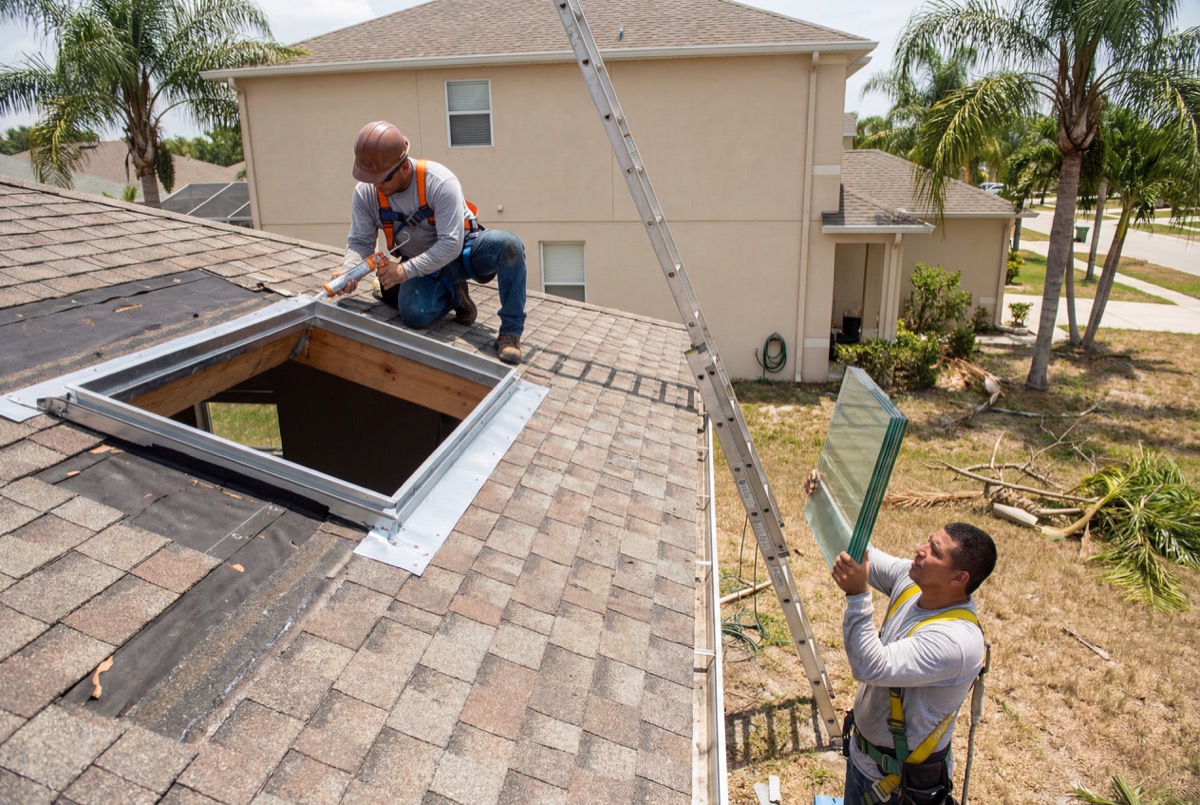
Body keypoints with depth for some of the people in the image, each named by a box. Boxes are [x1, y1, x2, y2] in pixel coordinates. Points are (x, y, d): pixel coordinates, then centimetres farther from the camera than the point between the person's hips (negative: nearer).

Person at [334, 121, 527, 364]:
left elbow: (451, 244, -30)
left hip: (461, 251, -2)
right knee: (414, 315, -31)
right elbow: (360, 242, -7)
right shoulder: (365, 192, -13)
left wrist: (405, 270, -36)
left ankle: (510, 331, -23)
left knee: (508, 244, -36)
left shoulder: (440, 182, -28)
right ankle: (454, 295, 5)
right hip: (423, 264, 3)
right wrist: (349, 270, -29)